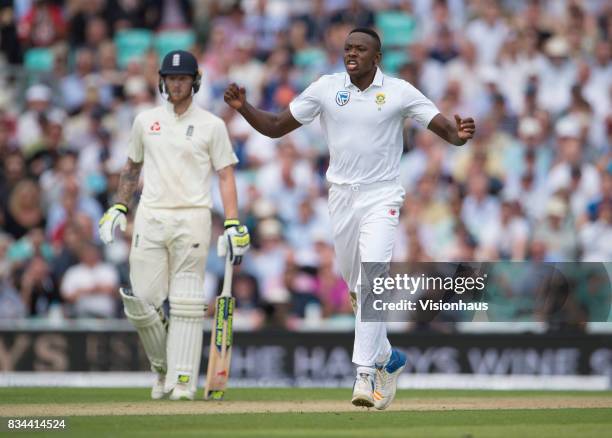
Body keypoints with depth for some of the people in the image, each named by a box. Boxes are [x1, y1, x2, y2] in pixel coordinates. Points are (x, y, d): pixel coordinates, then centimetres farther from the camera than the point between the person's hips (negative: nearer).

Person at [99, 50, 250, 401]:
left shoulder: (212, 125, 4)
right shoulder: (146, 121, 13)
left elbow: (226, 175, 2)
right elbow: (133, 167, 23)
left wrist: (233, 224, -7)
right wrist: (119, 207, 12)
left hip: (192, 219, -3)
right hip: (150, 219, 3)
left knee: (186, 302, -6)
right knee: (141, 302, -4)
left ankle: (184, 378, -4)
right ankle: (163, 368, 16)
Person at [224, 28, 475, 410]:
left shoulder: (400, 92, -5)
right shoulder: (326, 89, 2)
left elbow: (446, 129, -7)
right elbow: (276, 127, 6)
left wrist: (460, 135, -30)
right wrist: (243, 108, -11)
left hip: (382, 198, -4)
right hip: (342, 197, 4)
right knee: (358, 290, 12)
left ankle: (366, 376, -22)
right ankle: (388, 358, 33)